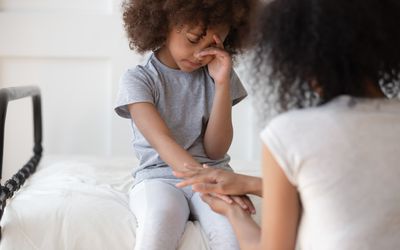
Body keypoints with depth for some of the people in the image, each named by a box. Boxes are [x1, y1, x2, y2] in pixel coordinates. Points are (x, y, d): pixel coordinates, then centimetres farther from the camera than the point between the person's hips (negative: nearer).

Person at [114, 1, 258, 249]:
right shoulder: (138, 79, -3)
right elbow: (162, 141, -20)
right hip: (159, 176, -2)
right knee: (158, 226, -37)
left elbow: (215, 150, 0)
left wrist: (222, 84, -9)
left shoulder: (216, 73, 6)